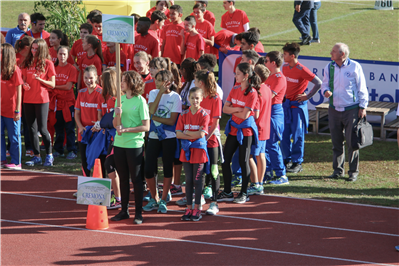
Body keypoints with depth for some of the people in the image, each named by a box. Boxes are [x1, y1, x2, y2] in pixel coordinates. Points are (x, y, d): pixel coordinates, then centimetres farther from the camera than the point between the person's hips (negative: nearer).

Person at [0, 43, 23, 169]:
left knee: (14, 136, 2)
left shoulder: (15, 69, -9)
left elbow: (19, 91, -9)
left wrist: (17, 110, -12)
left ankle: (16, 162, 9)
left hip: (11, 110, -6)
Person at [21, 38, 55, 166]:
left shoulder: (48, 63, -3)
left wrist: (40, 79, -19)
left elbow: (52, 84, -4)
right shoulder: (27, 63, 9)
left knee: (42, 128, -5)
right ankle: (37, 156, 16)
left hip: (42, 99, -5)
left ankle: (49, 155, 11)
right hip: (28, 99, 5)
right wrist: (24, 84, -5)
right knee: (32, 129, 7)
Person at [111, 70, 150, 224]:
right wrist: (118, 115, -13)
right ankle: (124, 210, 20)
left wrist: (126, 129, -17)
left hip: (135, 144, -5)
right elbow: (115, 125, 7)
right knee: (123, 178, 11)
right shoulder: (120, 99, 9)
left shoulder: (140, 101, -8)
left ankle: (138, 213, 7)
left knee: (135, 178, 0)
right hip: (119, 143, 5)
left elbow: (146, 127, -11)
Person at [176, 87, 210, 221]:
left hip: (199, 150, -3)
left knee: (197, 180, 1)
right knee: (188, 180, 6)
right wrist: (194, 134, -12)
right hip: (186, 150, 3)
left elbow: (201, 134, -15)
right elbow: (178, 134, -3)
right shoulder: (184, 114, 4)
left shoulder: (204, 115, -6)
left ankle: (197, 209, 9)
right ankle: (189, 208, 13)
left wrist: (186, 132, -6)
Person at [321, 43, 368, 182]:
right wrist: (326, 91, -9)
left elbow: (362, 88, -1)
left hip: (351, 110, -4)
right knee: (336, 141, 8)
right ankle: (338, 170, 19)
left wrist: (362, 107, -4)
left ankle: (353, 172, 5)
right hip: (334, 109, 4)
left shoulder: (355, 67, -5)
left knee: (352, 141, -4)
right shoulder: (329, 67, 6)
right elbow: (325, 84, 15)